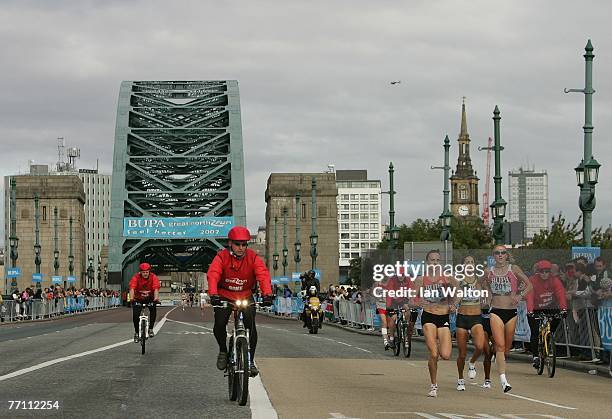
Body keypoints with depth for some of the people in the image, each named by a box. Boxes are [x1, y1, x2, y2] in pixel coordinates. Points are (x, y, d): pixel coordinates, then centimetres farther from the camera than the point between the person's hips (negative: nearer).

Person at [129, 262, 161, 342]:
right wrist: (131, 298, -53)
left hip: (150, 298, 0)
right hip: (138, 299, 0)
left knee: (153, 309, -25)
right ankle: (136, 333, 7)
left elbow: (156, 289, -33)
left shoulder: (154, 277, -21)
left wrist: (156, 298, -52)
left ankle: (150, 329, -12)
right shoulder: (136, 277, -22)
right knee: (135, 315, -13)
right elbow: (132, 288, -34)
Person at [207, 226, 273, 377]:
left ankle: (250, 360, -3)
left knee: (251, 325, -16)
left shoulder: (253, 258, -10)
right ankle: (223, 350, 10)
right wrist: (214, 295, -45)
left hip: (246, 296, 1)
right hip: (224, 296, -1)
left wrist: (267, 294, -41)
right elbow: (212, 275, -27)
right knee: (219, 324, -19)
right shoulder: (222, 257, -14)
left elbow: (263, 275, -23)